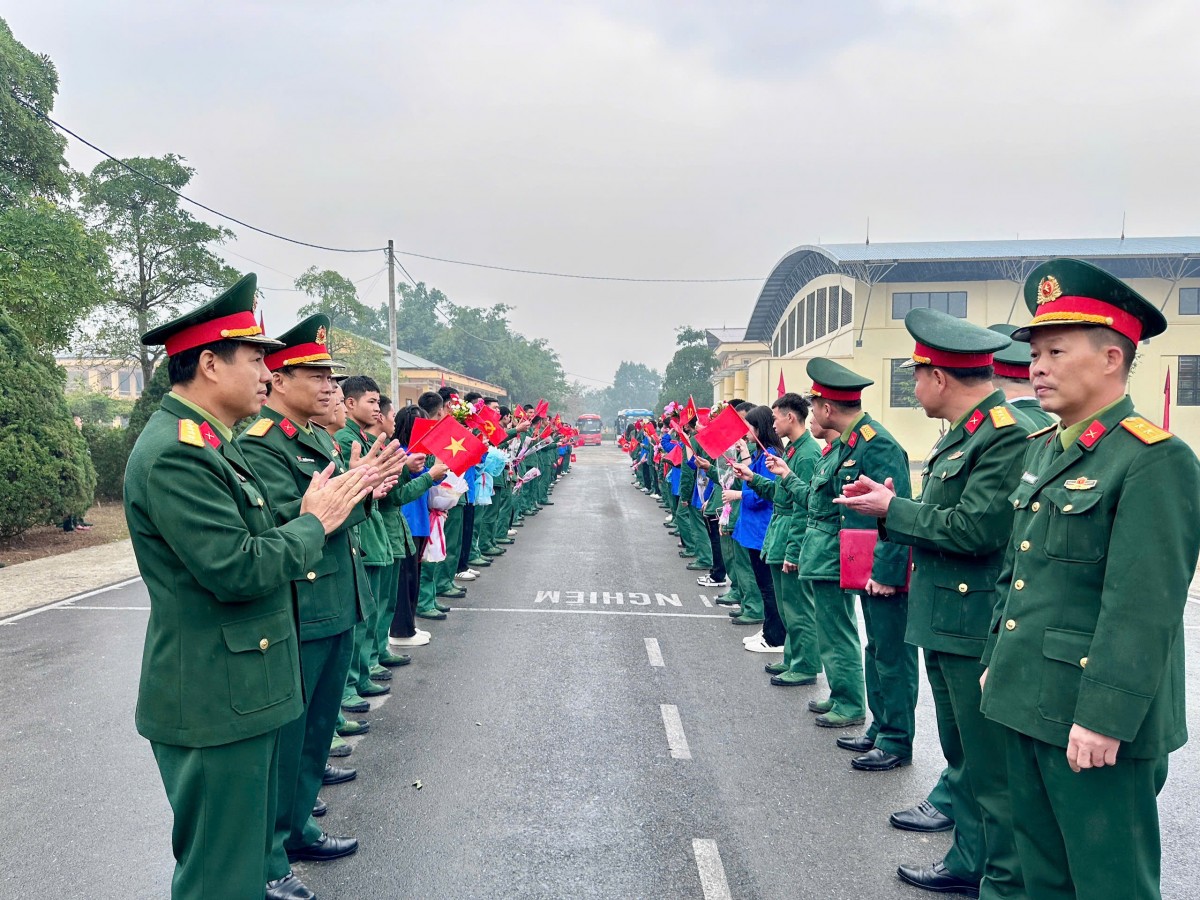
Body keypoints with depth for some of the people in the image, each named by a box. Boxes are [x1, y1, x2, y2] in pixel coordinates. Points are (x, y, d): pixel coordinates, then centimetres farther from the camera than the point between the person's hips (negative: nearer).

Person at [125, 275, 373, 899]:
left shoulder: (206, 444, 12)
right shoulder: (175, 454, -22)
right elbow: (236, 570, -27)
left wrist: (315, 512, 2)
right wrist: (314, 523, -13)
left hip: (240, 695, 10)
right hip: (214, 705, -10)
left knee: (248, 848, 24)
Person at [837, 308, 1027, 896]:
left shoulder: (1009, 433, -18)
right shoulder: (961, 433, 13)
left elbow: (975, 528, -25)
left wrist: (892, 510, -13)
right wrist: (888, 504, 5)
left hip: (979, 628, -10)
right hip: (944, 622, 10)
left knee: (991, 767, 3)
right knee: (962, 756, 21)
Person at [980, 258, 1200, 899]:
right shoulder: (1041, 449, 11)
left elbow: (1144, 607, -21)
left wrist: (1104, 718, -22)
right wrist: (995, 659, 17)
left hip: (1094, 723, -8)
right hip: (1028, 704, 8)